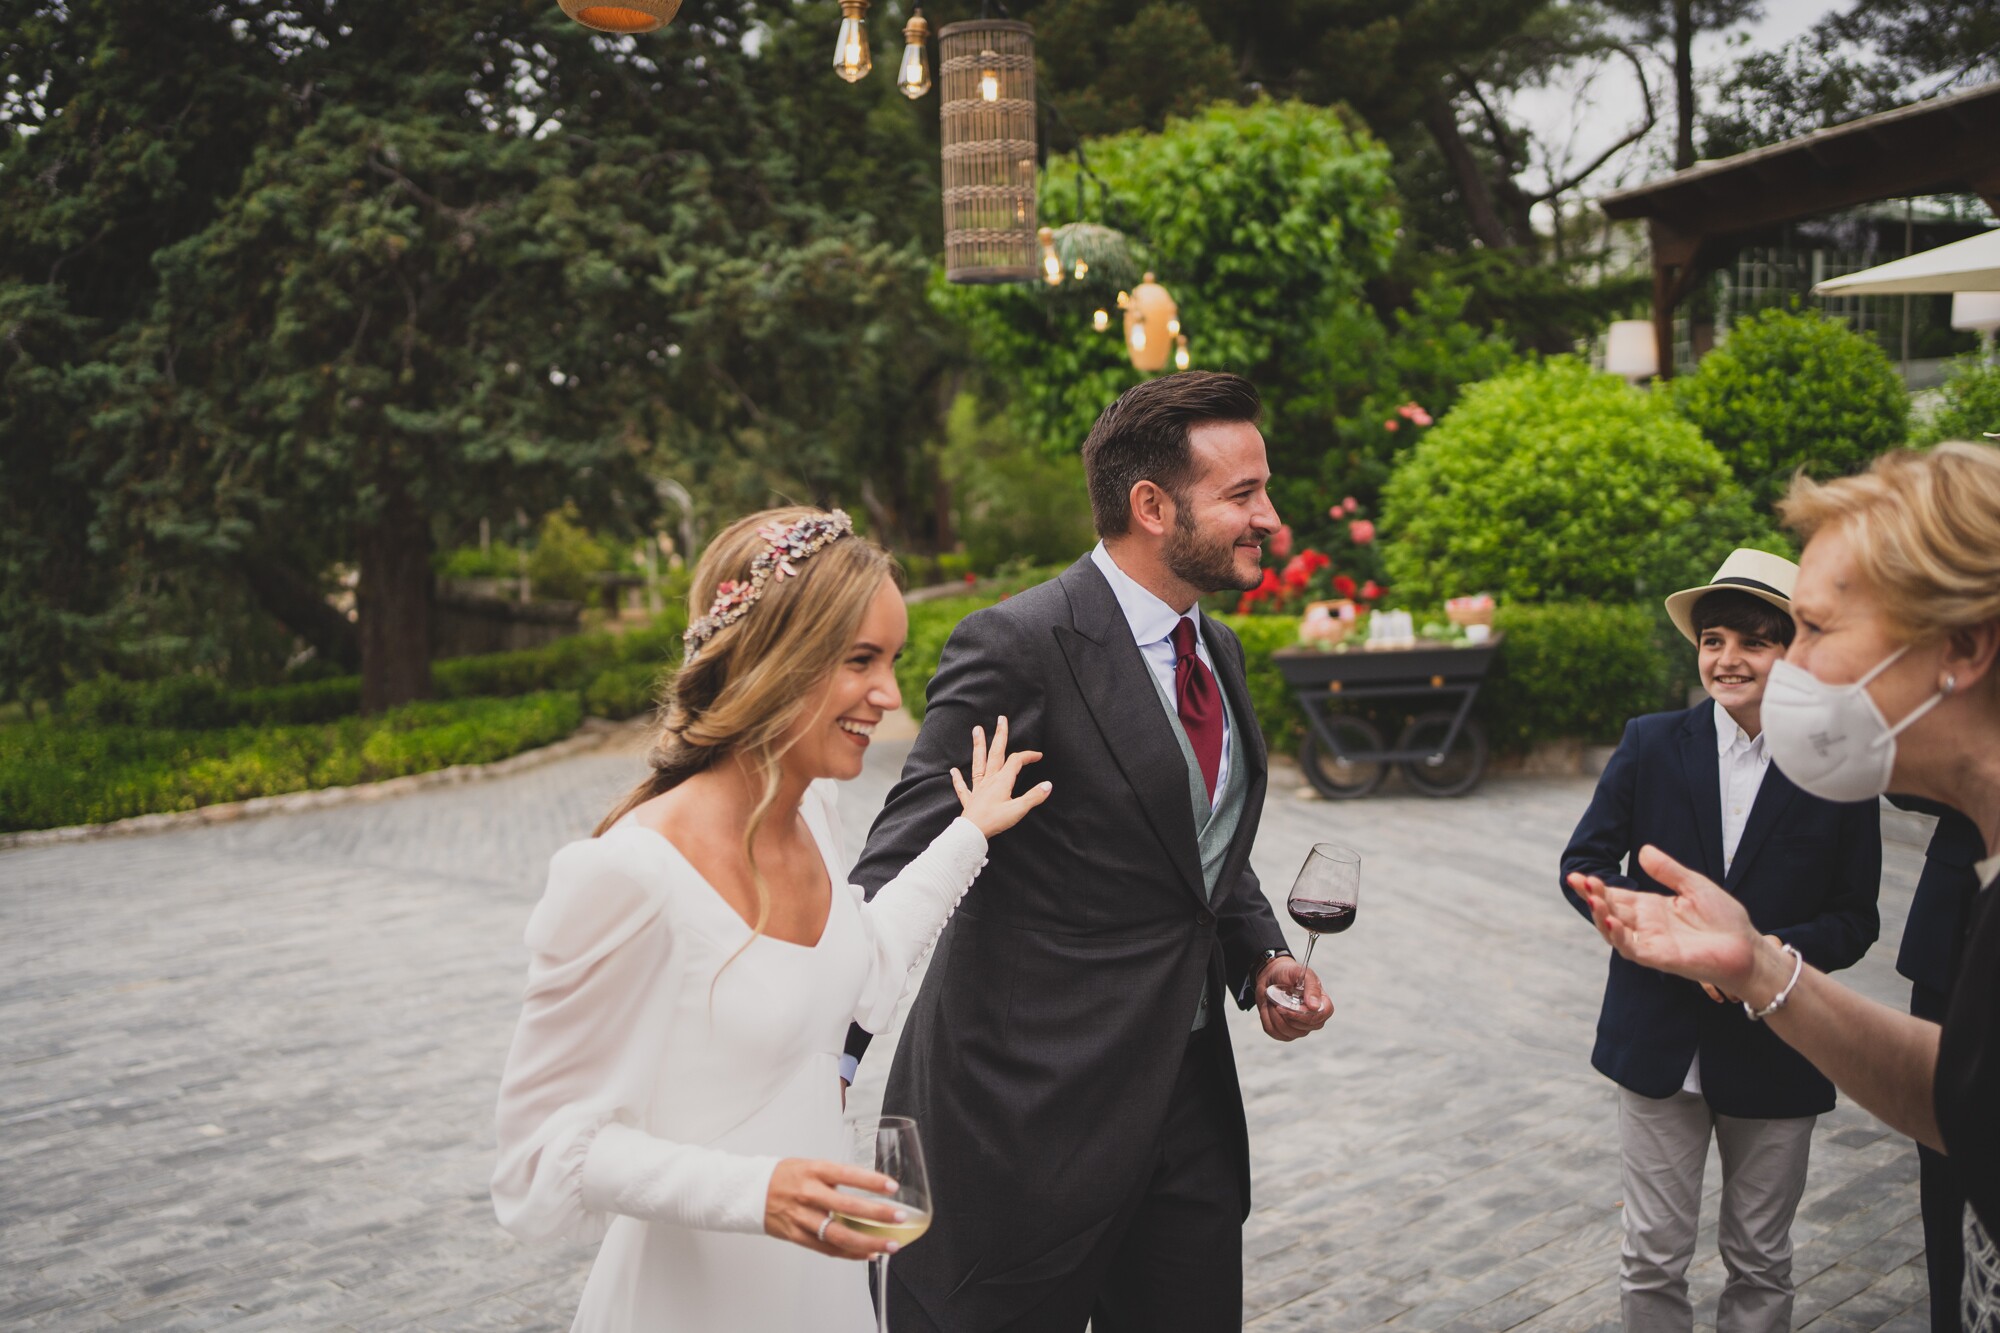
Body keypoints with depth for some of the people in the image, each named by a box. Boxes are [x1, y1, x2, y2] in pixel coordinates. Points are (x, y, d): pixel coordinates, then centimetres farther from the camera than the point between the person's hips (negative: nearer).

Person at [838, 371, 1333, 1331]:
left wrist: (1261, 957, 4)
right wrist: (831, 1046, -31)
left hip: (1190, 1094, 8)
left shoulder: (1216, 651, 11)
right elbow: (902, 862, -21)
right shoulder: (1019, 648, -16)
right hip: (1029, 1107, -8)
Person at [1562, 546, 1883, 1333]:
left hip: (1775, 1050, 0)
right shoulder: (1652, 745, -2)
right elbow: (1585, 863, 1)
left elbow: (1855, 920, -1)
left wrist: (1774, 952, -21)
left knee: (1760, 1265, 14)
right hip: (1660, 1042, 0)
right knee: (1652, 1259, 8)